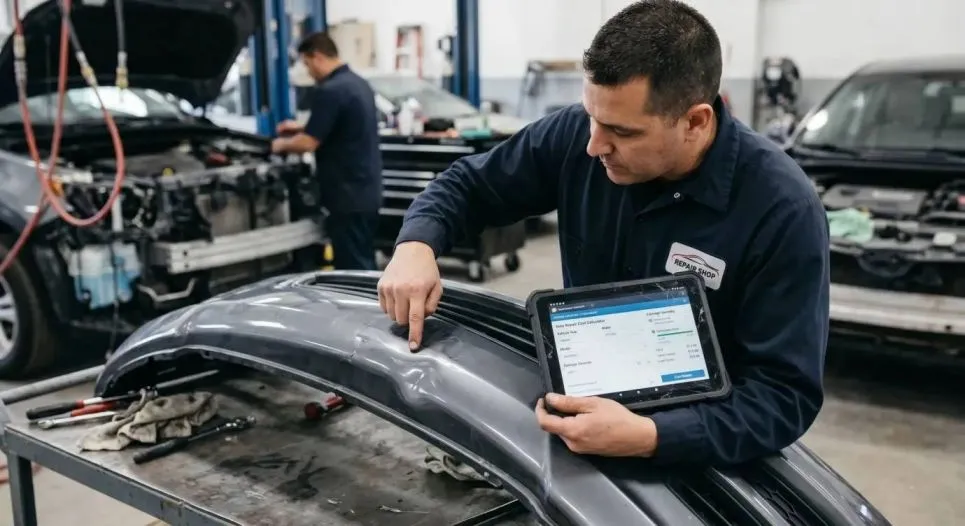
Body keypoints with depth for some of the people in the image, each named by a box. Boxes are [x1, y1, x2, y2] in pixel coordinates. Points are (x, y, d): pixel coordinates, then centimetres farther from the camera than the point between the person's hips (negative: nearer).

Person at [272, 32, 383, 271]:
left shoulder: (330, 91, -17)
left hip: (349, 195, -10)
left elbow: (308, 143, -18)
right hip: (367, 191, 10)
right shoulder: (359, 84, 13)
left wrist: (281, 144, 2)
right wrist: (302, 128, 31)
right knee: (364, 265, 16)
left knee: (352, 270, -3)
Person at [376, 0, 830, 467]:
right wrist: (417, 243, -18)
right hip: (582, 407, 1)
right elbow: (469, 183, 2)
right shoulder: (578, 134, -13)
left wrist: (649, 438, -38)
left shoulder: (783, 210, -23)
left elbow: (787, 393, -24)